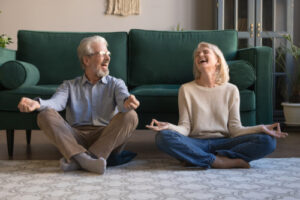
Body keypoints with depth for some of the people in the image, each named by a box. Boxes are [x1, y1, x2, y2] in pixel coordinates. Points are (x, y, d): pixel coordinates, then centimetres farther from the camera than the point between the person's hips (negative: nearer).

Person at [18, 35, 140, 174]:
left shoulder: (115, 83, 17)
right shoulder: (69, 86, 19)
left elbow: (123, 98, -6)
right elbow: (56, 102, -2)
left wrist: (127, 102, -34)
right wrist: (37, 103, -27)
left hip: (107, 137, 0)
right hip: (76, 137, 1)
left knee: (130, 116, -26)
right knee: (45, 115, -18)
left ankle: (78, 160, -35)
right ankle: (83, 157, -39)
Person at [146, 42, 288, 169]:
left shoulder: (231, 90, 9)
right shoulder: (186, 90, 7)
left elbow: (235, 129, 4)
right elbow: (185, 127, 0)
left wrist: (261, 128, -13)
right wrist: (169, 127, -22)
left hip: (223, 142, 2)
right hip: (196, 143, -1)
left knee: (267, 141, -23)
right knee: (163, 136, -31)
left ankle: (198, 159, -25)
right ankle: (222, 161, -28)